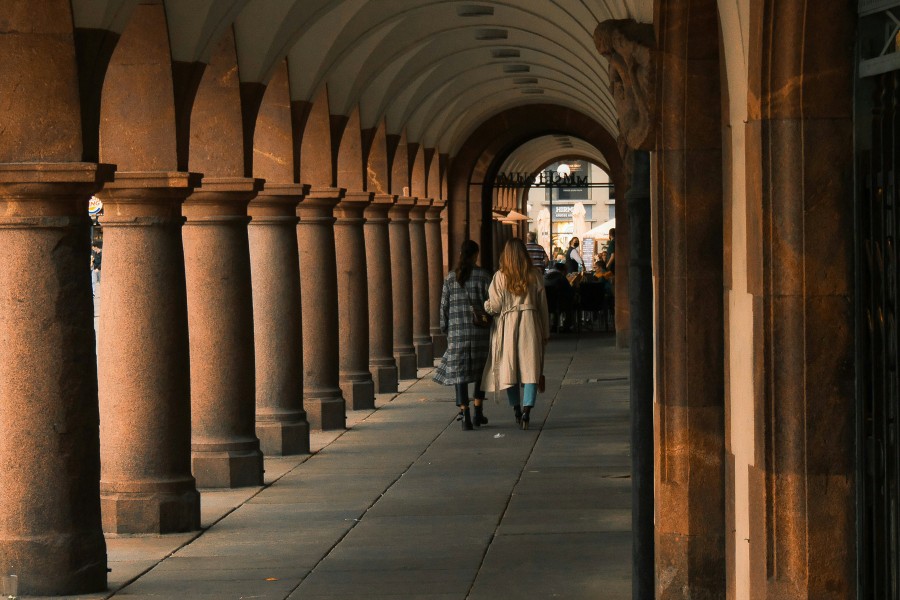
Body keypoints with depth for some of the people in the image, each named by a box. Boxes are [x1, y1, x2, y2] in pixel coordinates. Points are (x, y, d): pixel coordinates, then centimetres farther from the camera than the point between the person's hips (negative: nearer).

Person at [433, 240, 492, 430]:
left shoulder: (451, 278, 3)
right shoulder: (483, 276, -4)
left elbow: (444, 306, 5)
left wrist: (445, 329, 15)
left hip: (457, 331, 1)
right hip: (480, 331, -1)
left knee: (460, 372, 3)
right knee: (481, 371, 15)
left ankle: (465, 415, -5)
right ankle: (478, 412, 16)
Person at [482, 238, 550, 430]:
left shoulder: (500, 276, -5)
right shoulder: (535, 276, 1)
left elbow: (494, 306, -6)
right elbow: (543, 306, 5)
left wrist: (481, 306, 15)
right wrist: (545, 333, 13)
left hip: (507, 325, 0)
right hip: (530, 324, 1)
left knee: (509, 369, 10)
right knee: (531, 369, -1)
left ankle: (517, 411, 15)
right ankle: (527, 409, -17)